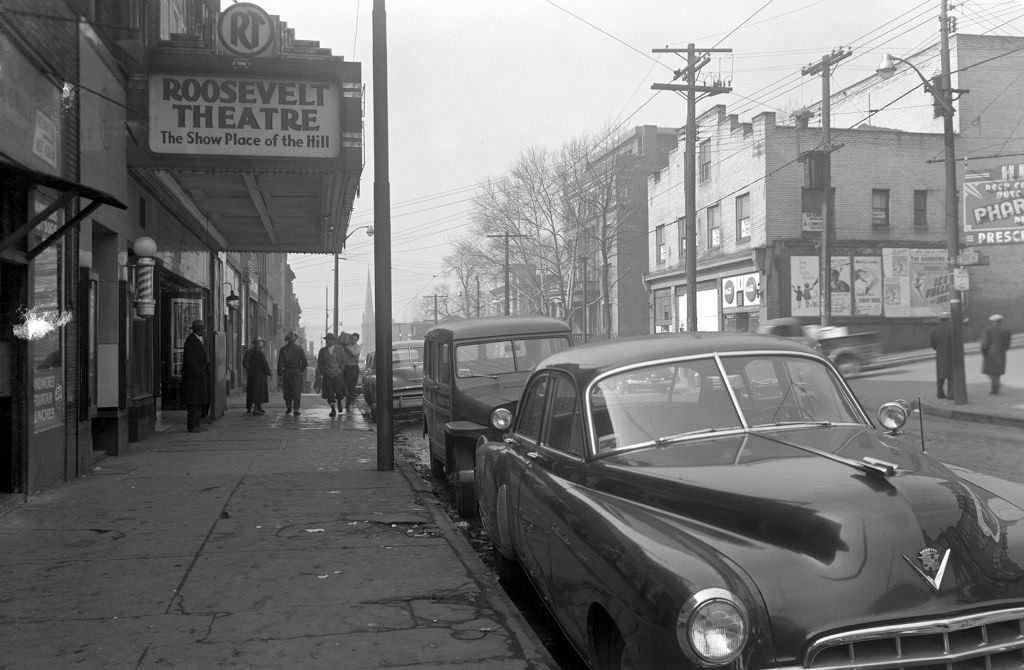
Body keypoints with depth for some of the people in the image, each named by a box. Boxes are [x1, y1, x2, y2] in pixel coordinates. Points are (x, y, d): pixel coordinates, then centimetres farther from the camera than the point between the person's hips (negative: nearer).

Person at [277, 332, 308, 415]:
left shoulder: (283, 349, 1)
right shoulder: (299, 349, -1)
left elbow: (280, 363, -2)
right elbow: (304, 362, -2)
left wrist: (279, 374, 2)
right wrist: (302, 370, 13)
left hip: (286, 372, 1)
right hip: (297, 372, -1)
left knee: (287, 391, 14)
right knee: (297, 392, 0)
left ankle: (288, 408, 18)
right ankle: (295, 409, -7)